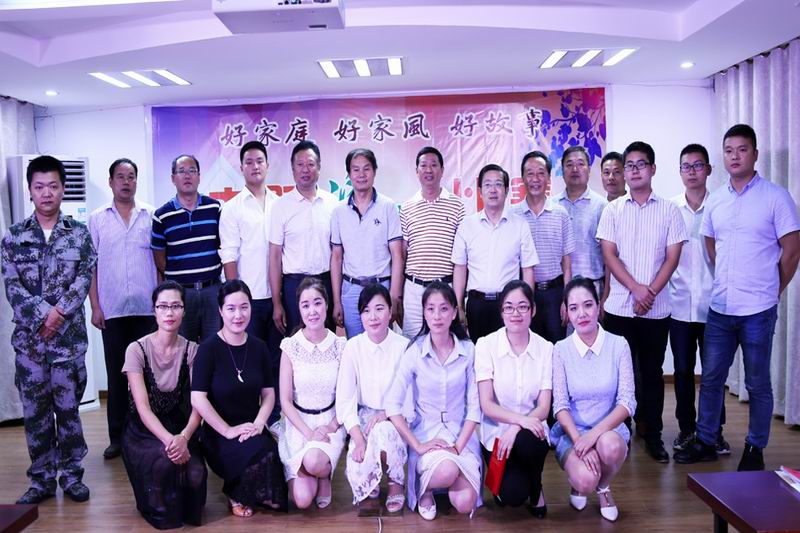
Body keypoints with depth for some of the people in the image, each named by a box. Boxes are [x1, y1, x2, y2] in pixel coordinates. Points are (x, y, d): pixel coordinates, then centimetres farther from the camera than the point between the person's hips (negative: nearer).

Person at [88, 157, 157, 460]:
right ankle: (118, 436, 16)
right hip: (112, 310, 0)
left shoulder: (151, 216, 6)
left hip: (147, 307, 0)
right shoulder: (96, 219, 7)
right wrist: (95, 307, 0)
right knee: (117, 373, 6)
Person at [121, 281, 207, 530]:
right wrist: (169, 440, -32)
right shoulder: (137, 349, -11)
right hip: (144, 430, -2)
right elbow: (142, 407, -17)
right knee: (165, 459, -33)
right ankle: (160, 510, 0)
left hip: (180, 427, 2)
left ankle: (185, 509, 12)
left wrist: (183, 437, -30)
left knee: (196, 473, -26)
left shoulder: (191, 350, -4)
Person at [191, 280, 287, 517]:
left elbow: (269, 393, 7)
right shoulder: (209, 349, -10)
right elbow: (198, 399, -15)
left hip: (253, 430, 3)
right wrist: (228, 430, -16)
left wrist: (259, 423, -10)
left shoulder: (258, 347, 3)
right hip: (219, 435, -3)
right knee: (260, 451, -32)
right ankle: (237, 495, 0)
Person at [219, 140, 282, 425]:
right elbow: (229, 257, -3)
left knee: (276, 358, 9)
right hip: (248, 296, -3)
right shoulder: (232, 208, 1)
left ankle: (274, 419, 20)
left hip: (276, 294, 3)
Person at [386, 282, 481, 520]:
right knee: (447, 471, -32)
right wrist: (417, 445, -16)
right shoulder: (415, 351, -9)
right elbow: (393, 404, -12)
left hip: (462, 436, 2)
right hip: (426, 433, -1)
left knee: (465, 503, -17)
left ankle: (442, 481, 17)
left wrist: (458, 446, -12)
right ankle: (426, 487, 4)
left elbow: (474, 406, -3)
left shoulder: (468, 350, -4)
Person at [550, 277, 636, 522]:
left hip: (609, 429, 1)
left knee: (611, 445, -36)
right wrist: (579, 440, -24)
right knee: (586, 480, -30)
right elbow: (560, 406, -8)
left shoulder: (618, 345, -6)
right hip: (572, 431, 0)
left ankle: (603, 487, 1)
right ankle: (578, 481, 12)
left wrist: (596, 433, -24)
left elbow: (627, 402, -10)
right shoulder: (561, 349, -6)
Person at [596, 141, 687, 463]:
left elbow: (672, 258, 0)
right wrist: (636, 289, -13)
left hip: (656, 309, 0)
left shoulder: (669, 210, 5)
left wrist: (650, 292, -12)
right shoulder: (613, 210, 6)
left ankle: (652, 435, 19)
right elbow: (609, 255, -2)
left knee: (652, 372, 8)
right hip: (619, 307, 0)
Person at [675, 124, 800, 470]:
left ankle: (755, 449, 23)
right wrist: (725, 282, 13)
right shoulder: (715, 200, 8)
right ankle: (705, 442, 24)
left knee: (757, 383, 8)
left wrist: (770, 291, 2)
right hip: (720, 308, 4)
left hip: (758, 310, -4)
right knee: (710, 378, 11)